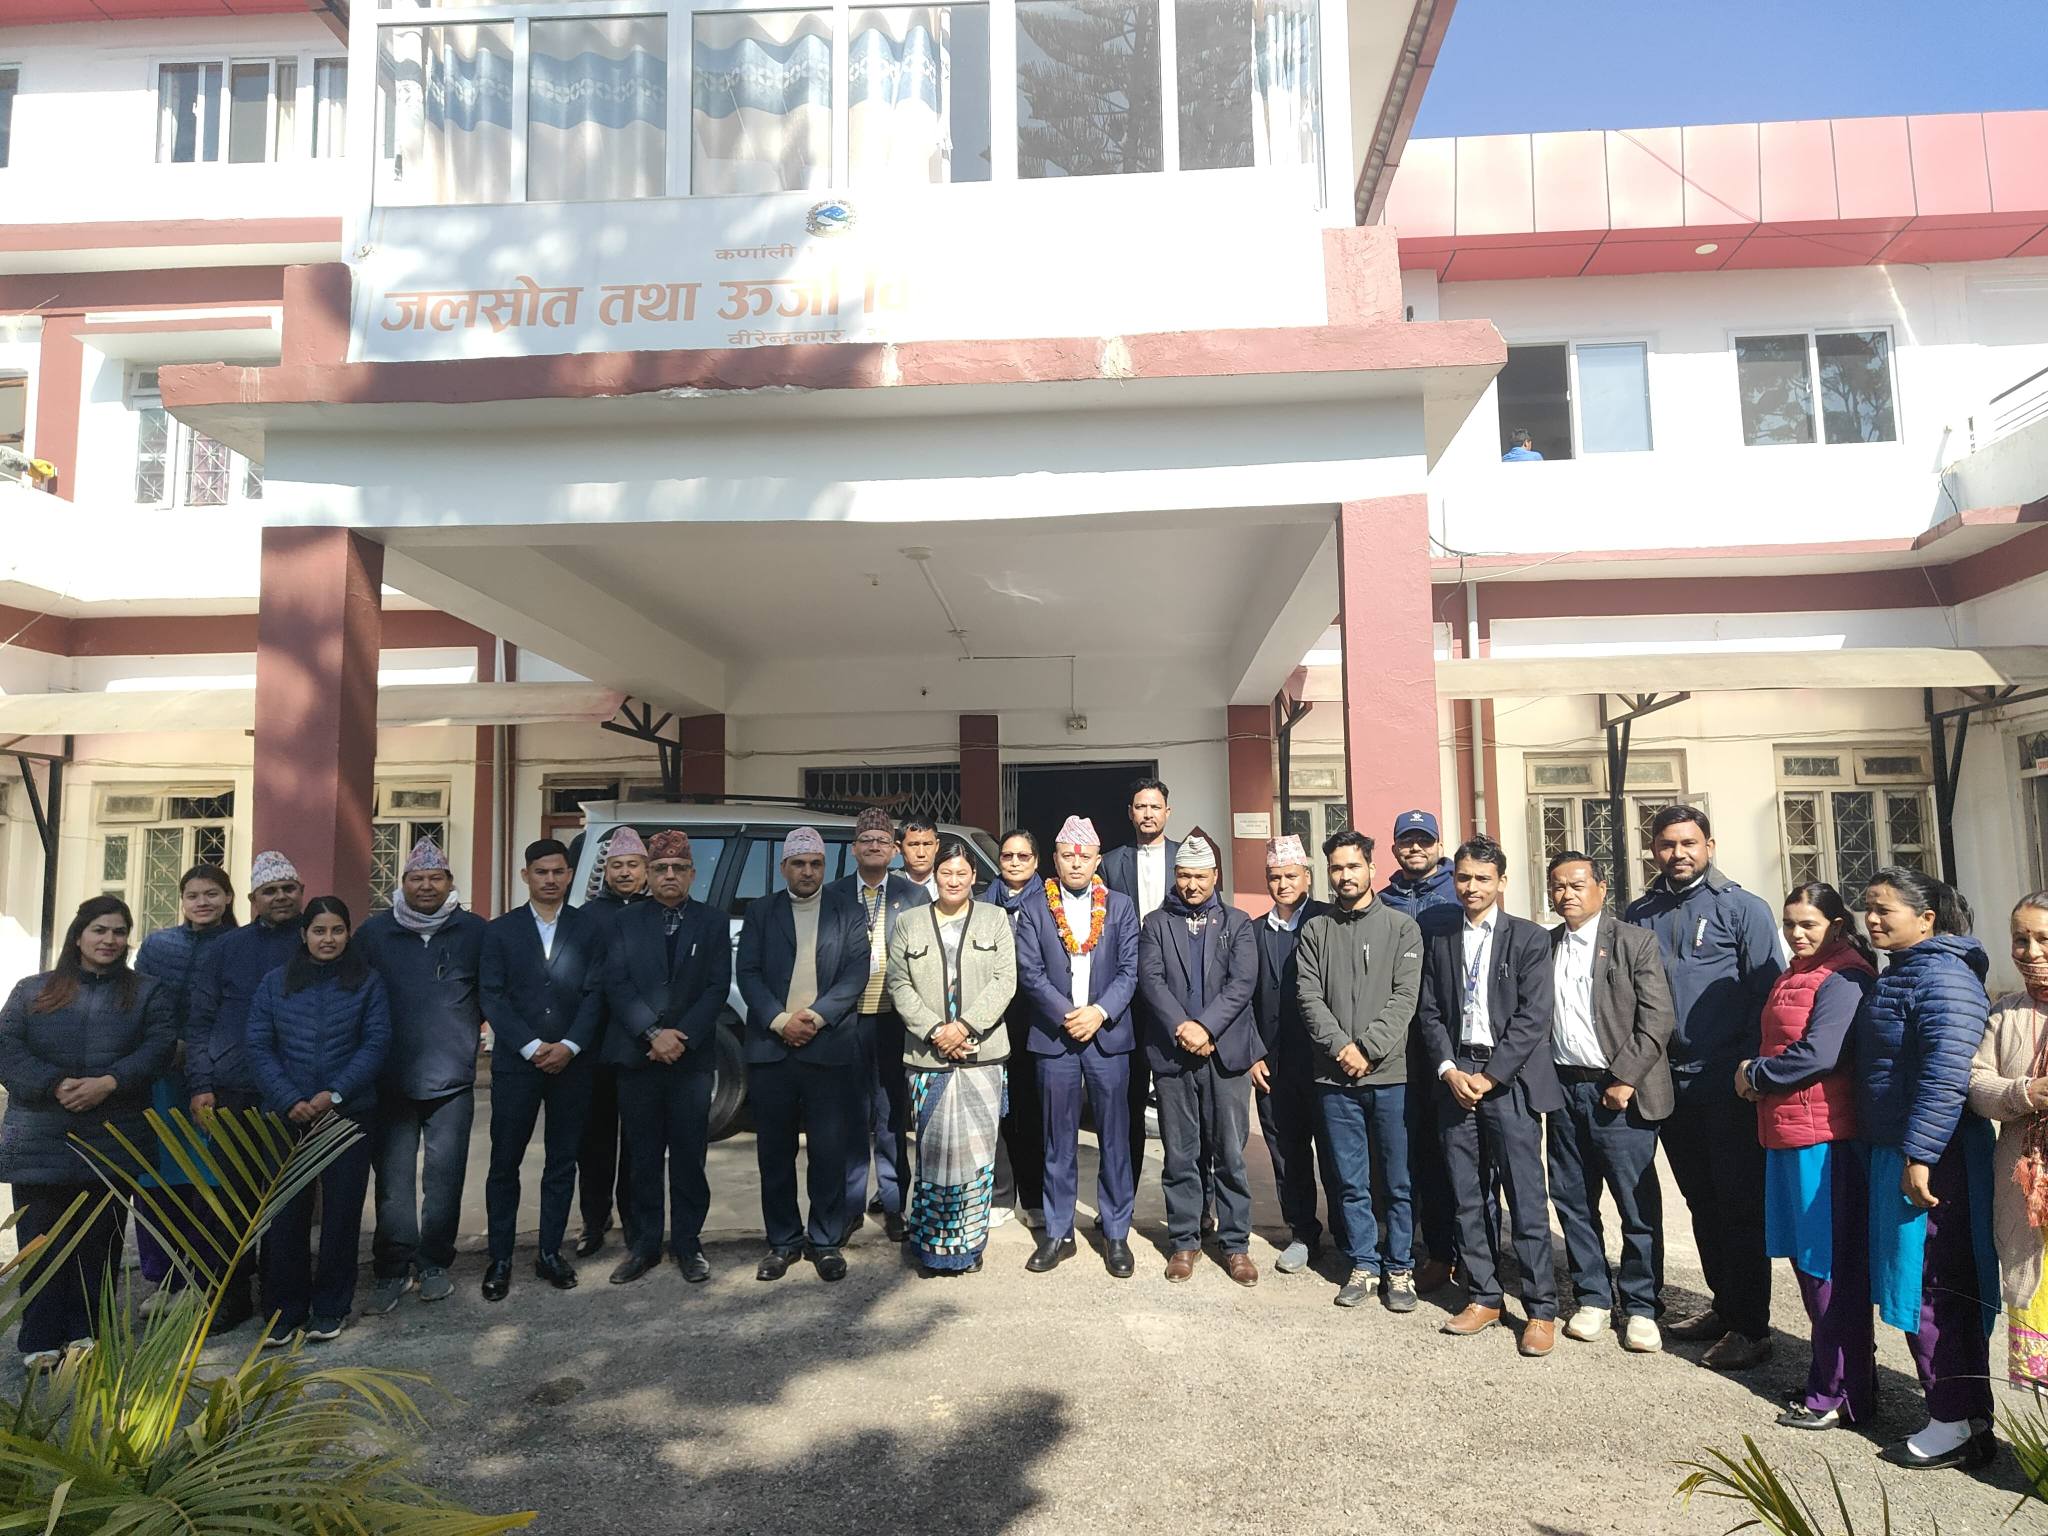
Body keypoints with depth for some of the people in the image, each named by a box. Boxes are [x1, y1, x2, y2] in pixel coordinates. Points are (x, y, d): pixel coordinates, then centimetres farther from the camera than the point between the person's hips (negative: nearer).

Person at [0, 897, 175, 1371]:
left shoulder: (148, 992, 10)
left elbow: (160, 1045, -4)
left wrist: (110, 1082, -18)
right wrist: (53, 1085, -16)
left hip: (112, 1140, 0)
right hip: (40, 1141, 0)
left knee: (99, 1242, 5)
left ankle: (85, 1334, 16)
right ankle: (41, 1341, 12)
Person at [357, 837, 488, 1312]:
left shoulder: (474, 931, 3)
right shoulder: (374, 932, 5)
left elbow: (491, 995, 10)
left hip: (452, 1080, 0)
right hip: (390, 1081, 1)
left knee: (443, 1178, 5)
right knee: (392, 1179, 4)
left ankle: (434, 1264, 19)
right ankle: (392, 1269, 16)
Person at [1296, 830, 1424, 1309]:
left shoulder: (1401, 926, 2)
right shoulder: (1315, 930, 9)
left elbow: (1404, 996, -6)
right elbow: (1309, 996, 1)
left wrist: (1368, 1049, -14)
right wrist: (1341, 1045, -12)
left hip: (1390, 1073, -2)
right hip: (1334, 1076, 2)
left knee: (1399, 1180, 5)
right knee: (1351, 1182, 9)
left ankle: (1399, 1267, 19)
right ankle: (1363, 1265, 22)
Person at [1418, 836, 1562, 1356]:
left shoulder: (1530, 939, -1)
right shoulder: (1439, 942, 12)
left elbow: (1534, 1017, -8)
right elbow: (1431, 1014, 9)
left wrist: (1488, 1077, -12)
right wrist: (1450, 1071, -5)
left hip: (1510, 1079, -4)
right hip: (1455, 1077, 4)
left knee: (1526, 1198, -3)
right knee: (1467, 1197, 8)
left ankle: (1541, 1309, 7)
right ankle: (1483, 1297, 20)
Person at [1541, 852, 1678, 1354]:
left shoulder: (1635, 943, -4)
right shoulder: (1543, 947, 9)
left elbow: (1658, 1020, -9)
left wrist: (1625, 1079, -13)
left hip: (1618, 1091, -4)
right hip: (1564, 1088, 5)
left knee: (1638, 1206, 2)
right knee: (1573, 1200, 10)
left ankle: (1640, 1308, 16)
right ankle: (1591, 1299, 23)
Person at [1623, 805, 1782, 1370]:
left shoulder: (1743, 909, -4)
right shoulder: (1639, 915, 9)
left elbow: (1768, 993, -8)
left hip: (1728, 1084, -5)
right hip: (1670, 1084, 5)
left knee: (1741, 1206, 2)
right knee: (1702, 1203, 16)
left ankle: (1751, 1328, 12)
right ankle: (1724, 1306, 29)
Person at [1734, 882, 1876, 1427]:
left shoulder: (1844, 977, -13)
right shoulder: (1793, 975, 17)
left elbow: (1819, 1054, -21)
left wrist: (1755, 1075, -8)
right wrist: (1757, 1076, 4)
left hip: (1826, 1136, -9)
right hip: (1787, 1134, 9)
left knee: (1830, 1265, 0)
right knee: (1806, 1257, 16)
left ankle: (1843, 1393, 11)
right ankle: (1825, 1375, 28)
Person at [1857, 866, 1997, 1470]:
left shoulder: (1942, 977, -16)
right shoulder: (1897, 976, 15)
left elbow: (1947, 1075, -25)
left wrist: (1920, 1156, -26)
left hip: (1933, 1159, -10)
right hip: (1897, 1154, 10)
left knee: (1931, 1289, -3)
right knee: (1935, 1288, 15)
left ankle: (1957, 1424, 7)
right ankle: (1966, 1412, 26)